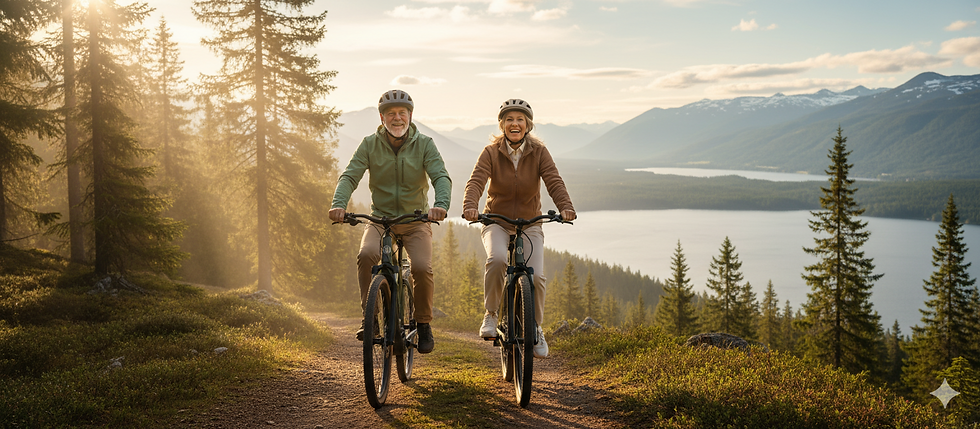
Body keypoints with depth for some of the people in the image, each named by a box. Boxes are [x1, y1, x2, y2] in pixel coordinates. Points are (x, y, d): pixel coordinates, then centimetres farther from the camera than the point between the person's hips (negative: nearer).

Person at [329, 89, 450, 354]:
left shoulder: (424, 144, -3)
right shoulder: (370, 144, -1)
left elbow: (441, 177, -16)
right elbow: (350, 176, -11)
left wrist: (441, 204, -38)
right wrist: (339, 204, -32)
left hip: (416, 221, 0)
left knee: (422, 268, -24)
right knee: (367, 255, -30)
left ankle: (424, 324, 0)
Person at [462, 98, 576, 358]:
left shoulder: (539, 152, -5)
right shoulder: (491, 152, -7)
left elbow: (554, 182, -18)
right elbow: (476, 181, -22)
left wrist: (565, 207, -38)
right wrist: (469, 207, -43)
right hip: (496, 222, -1)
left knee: (536, 276, -17)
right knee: (497, 259, -32)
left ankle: (536, 328, 9)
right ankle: (490, 314, -10)